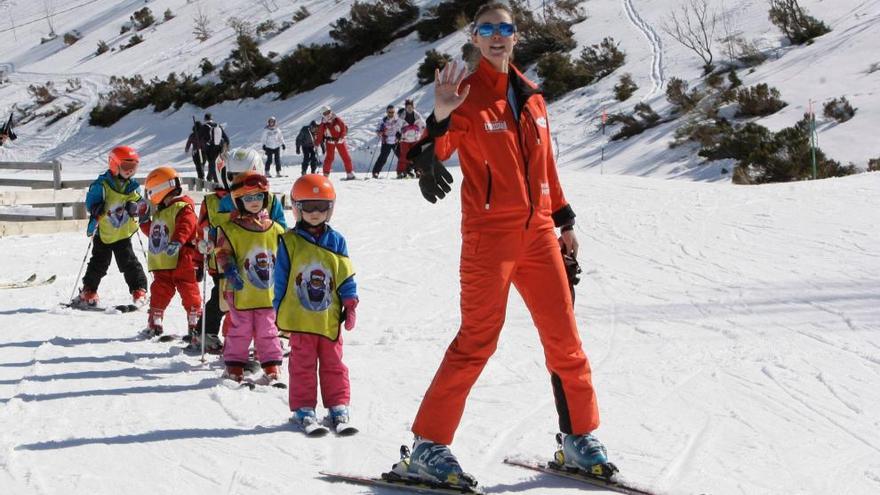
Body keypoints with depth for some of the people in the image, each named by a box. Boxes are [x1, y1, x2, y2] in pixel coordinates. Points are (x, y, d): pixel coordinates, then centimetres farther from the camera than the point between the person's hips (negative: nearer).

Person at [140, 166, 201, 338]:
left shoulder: (183, 208, -9)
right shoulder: (159, 211, 21)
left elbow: (185, 227, -25)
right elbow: (154, 233, 29)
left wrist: (177, 242, -38)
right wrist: (145, 221, 17)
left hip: (181, 262, -8)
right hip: (162, 264, 8)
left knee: (189, 292, -4)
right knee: (159, 292, 10)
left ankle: (195, 323, 1)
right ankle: (154, 324, 17)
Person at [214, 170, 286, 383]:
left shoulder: (275, 230, 6)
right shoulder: (230, 230, -4)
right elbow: (223, 253, -7)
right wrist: (230, 271, -22)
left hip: (269, 293, 3)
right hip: (241, 293, -2)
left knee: (267, 331, 9)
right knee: (239, 331, 6)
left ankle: (271, 368, 15)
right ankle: (234, 368, 14)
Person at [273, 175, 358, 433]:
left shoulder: (336, 241, 4)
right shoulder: (289, 242, -2)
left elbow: (346, 275, 7)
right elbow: (280, 279, 2)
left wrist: (350, 304, 1)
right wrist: (279, 310, 1)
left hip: (329, 317, 2)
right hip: (299, 317, -2)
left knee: (333, 363, 9)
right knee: (302, 365, 5)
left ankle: (338, 405, 16)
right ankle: (303, 407, 12)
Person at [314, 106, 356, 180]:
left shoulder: (337, 120, -8)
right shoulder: (323, 125, -7)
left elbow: (345, 128, -4)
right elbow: (319, 135, -3)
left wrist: (341, 137, -18)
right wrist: (317, 144, -8)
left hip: (340, 141, 1)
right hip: (330, 142, -1)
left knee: (346, 157, 2)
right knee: (329, 158, -8)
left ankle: (350, 173, 9)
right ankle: (326, 175, -2)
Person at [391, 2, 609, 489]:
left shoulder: (531, 98, 13)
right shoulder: (467, 95, -5)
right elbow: (435, 151, -20)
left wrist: (564, 221, 23)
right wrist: (439, 120, -40)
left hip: (538, 233, 6)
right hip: (489, 236, -6)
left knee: (565, 338, 7)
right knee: (477, 340, -7)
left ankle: (577, 438, 21)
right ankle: (427, 446, 1)